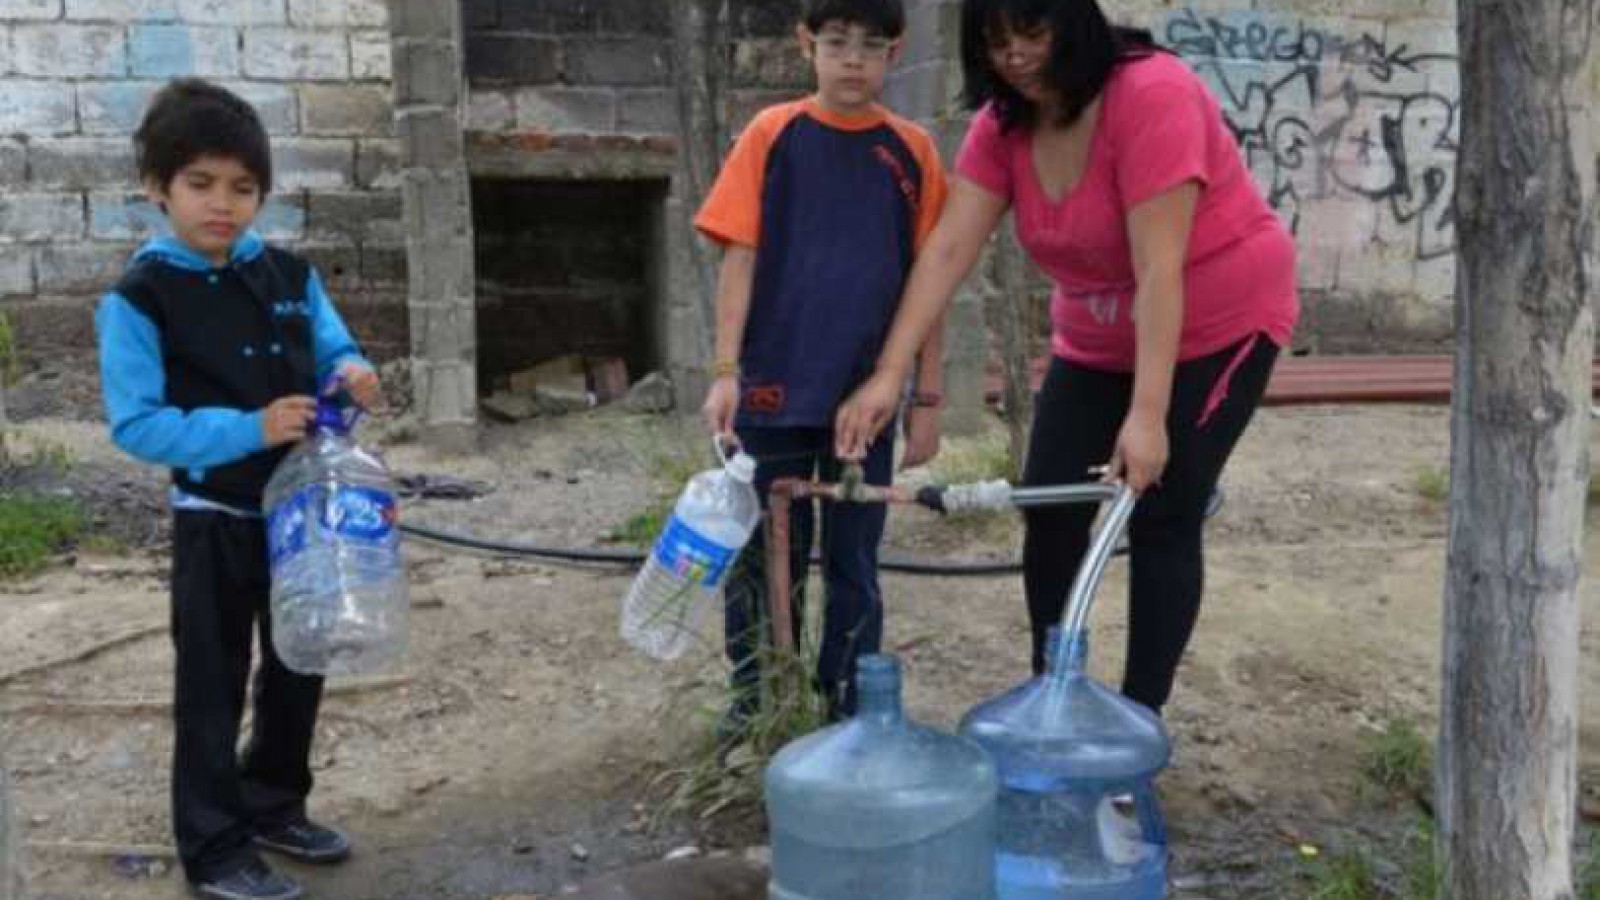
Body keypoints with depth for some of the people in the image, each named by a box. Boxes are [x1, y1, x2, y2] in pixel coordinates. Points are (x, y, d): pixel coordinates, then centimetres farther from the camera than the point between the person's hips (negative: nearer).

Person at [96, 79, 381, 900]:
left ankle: (274, 807, 36)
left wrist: (352, 374, -16)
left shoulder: (291, 276, 2)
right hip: (214, 521, -6)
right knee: (212, 684, 4)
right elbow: (136, 425, -17)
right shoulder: (139, 298, -14)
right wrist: (248, 430, -27)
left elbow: (332, 351, 9)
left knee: (299, 668, 18)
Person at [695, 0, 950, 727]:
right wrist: (726, 371, -10)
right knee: (764, 550, 8)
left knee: (853, 557, 11)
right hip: (774, 385, -1)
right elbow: (739, 258, -3)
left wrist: (927, 397, 2)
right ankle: (756, 695, 24)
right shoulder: (771, 135, -1)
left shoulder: (912, 152, 1)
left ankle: (849, 703, 24)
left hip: (867, 392, 1)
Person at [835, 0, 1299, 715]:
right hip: (1097, 341, 6)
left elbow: (1159, 269, -32)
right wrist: (889, 375, -22)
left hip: (1218, 326, -6)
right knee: (1050, 513, 2)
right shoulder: (1001, 124, -8)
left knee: (1162, 518, -8)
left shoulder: (1150, 95, -28)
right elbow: (947, 251, -14)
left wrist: (1147, 415, -35)